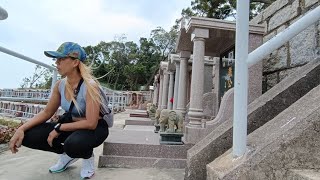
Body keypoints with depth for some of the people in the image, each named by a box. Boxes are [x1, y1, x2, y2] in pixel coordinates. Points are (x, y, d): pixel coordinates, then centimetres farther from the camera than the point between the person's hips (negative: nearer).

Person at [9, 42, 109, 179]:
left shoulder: (90, 85, -26)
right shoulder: (60, 85, -5)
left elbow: (91, 123, -28)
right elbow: (46, 113, 5)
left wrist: (58, 128, -20)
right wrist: (22, 129, -9)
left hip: (95, 128, -6)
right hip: (72, 125, 7)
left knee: (73, 143, -39)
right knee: (29, 135, -9)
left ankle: (88, 156, -1)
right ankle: (68, 154, 12)